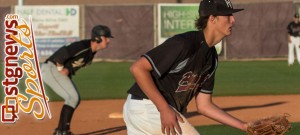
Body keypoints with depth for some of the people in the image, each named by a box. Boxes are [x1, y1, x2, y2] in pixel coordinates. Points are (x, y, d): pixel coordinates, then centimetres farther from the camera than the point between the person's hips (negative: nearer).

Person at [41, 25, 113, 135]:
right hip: (51, 69, -10)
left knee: (75, 99, 13)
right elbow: (60, 54, -33)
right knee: (73, 98, -14)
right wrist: (61, 69, -20)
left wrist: (68, 71, 6)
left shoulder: (92, 51, 5)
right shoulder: (83, 47, -25)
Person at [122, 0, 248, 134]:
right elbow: (138, 68, -24)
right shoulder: (183, 44, -19)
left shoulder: (211, 57, 10)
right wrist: (164, 109, -25)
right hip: (150, 107, -10)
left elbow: (204, 105, 13)